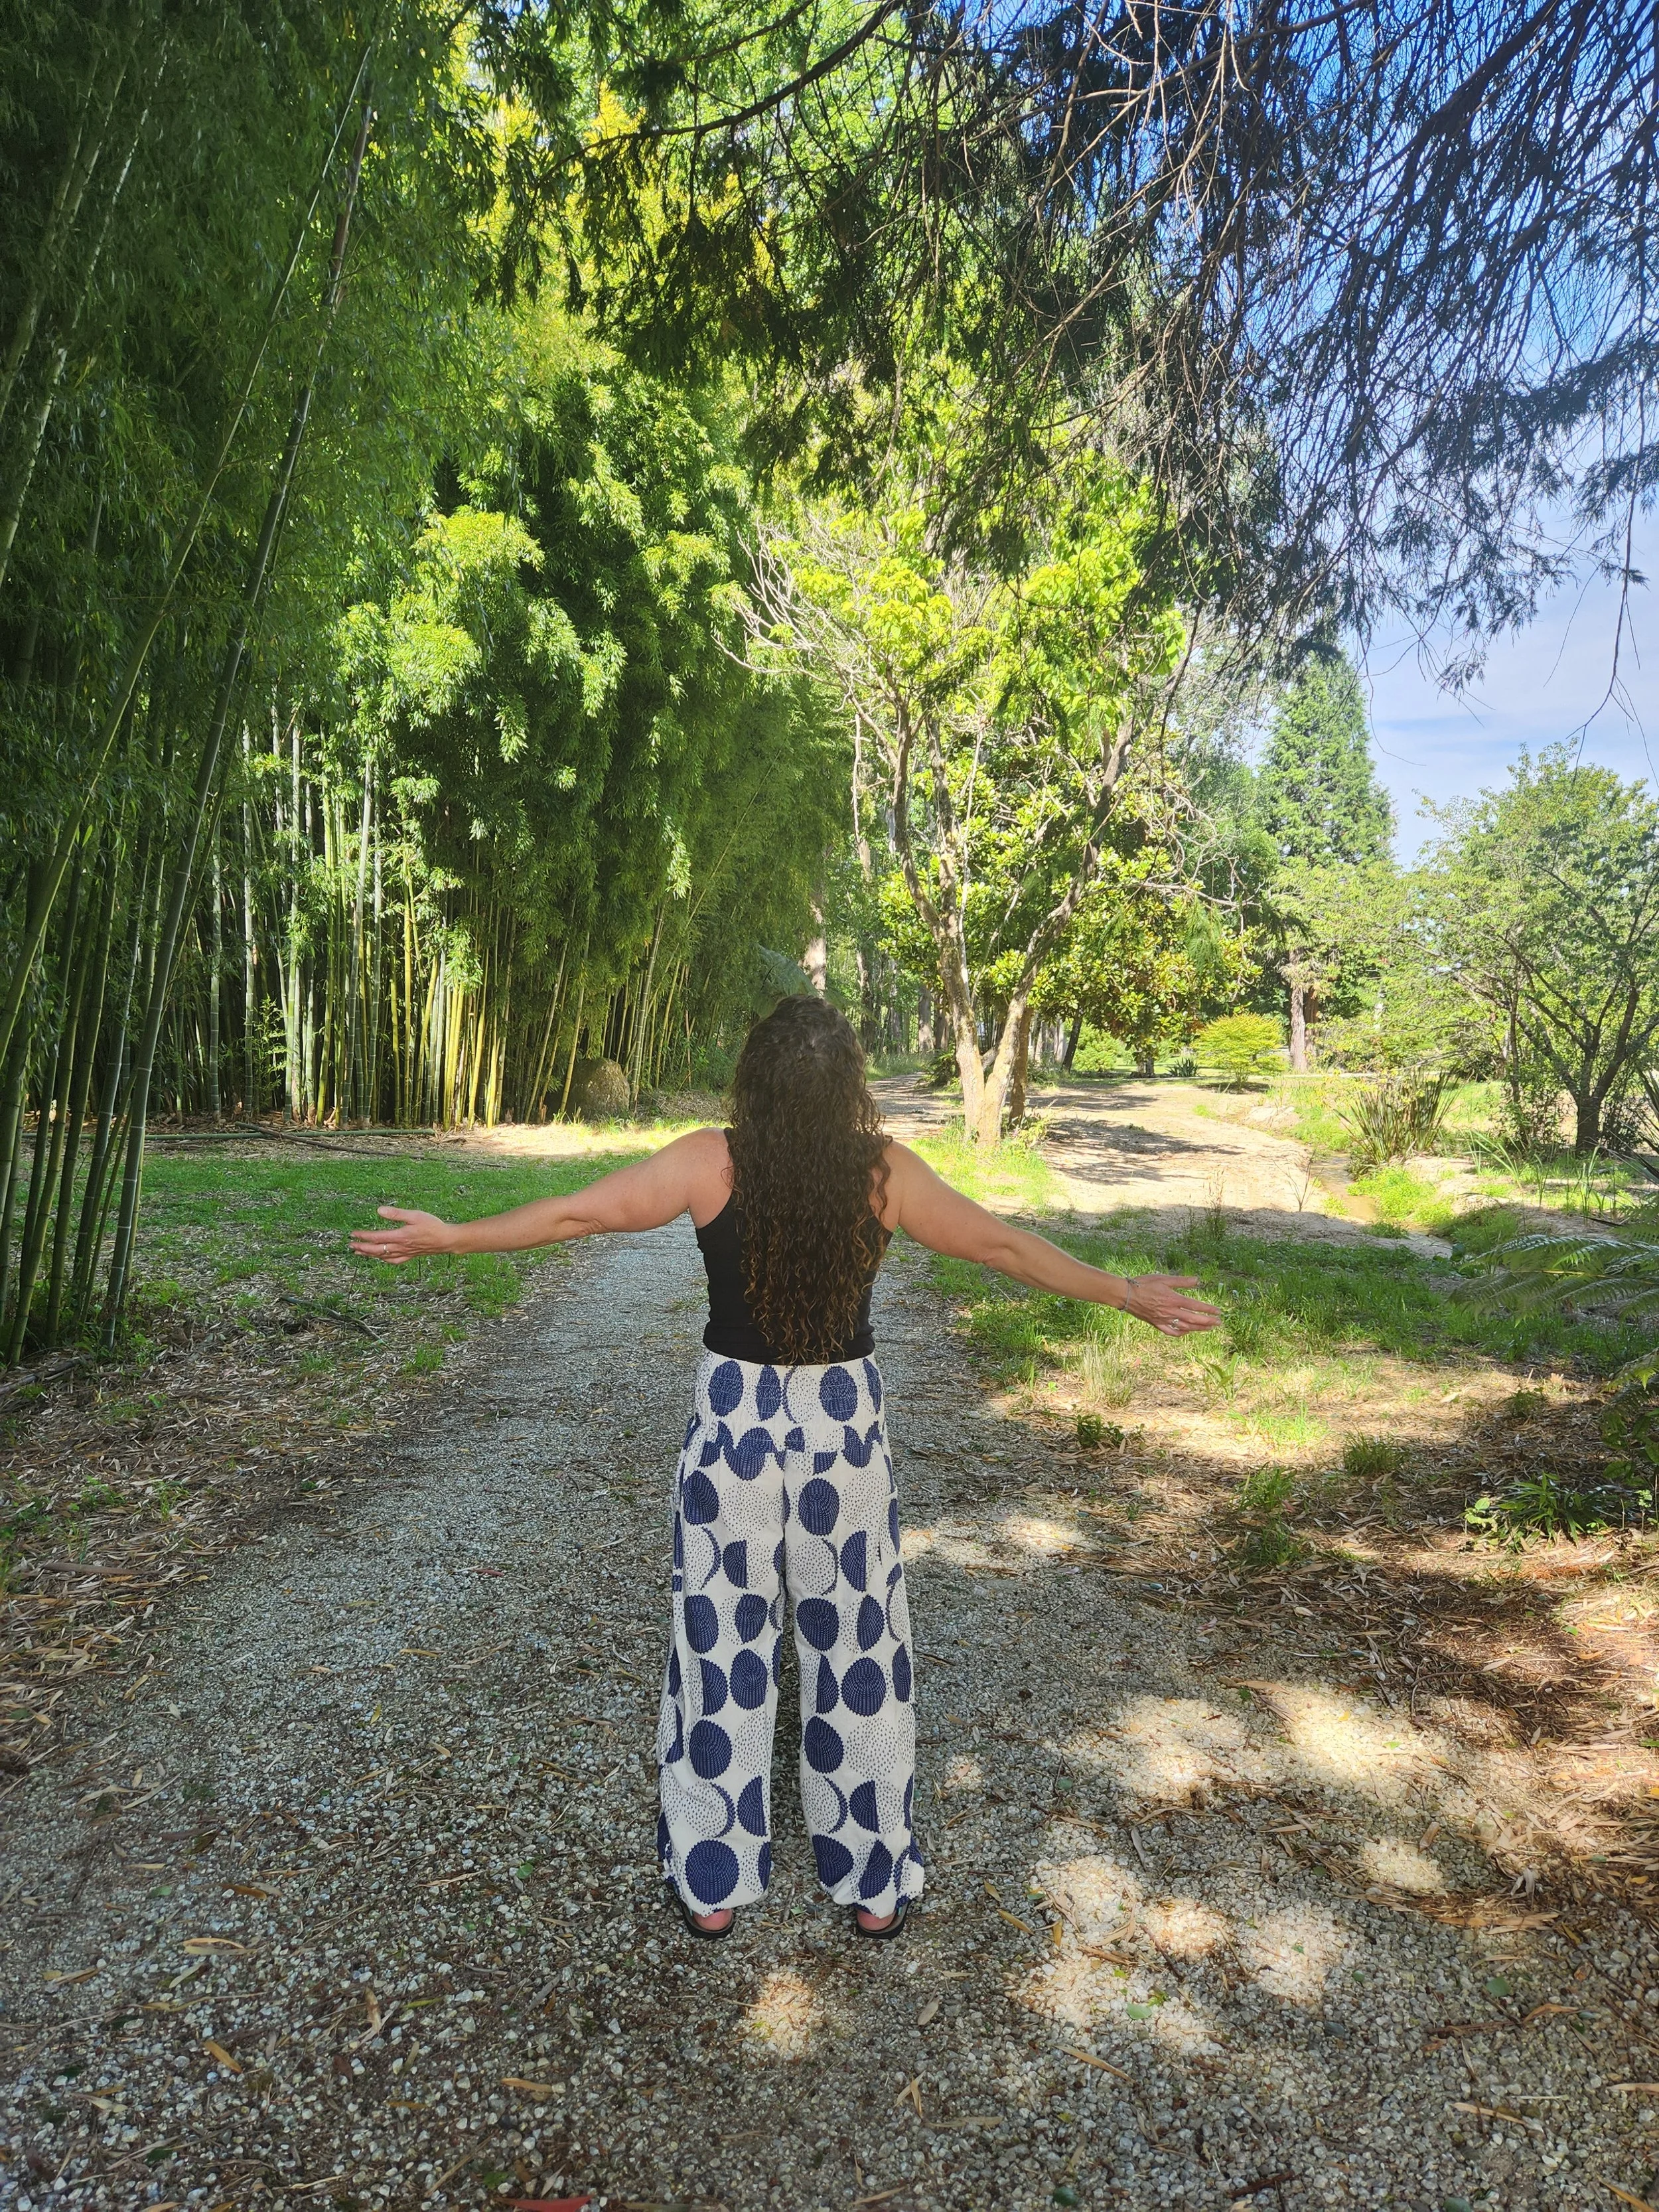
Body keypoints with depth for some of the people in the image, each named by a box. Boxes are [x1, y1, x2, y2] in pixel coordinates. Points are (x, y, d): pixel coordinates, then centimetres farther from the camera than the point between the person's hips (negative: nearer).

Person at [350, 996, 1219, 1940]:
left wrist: (448, 1235, 7)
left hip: (733, 1426, 0)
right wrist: (1128, 1292, 9)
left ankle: (714, 1887, 31)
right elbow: (1002, 1243, -4)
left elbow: (577, 1213, -7)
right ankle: (875, 1887, 33)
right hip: (847, 1430, 1)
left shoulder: (710, 1162, -13)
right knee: (858, 1657, 16)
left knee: (722, 1655, 15)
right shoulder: (886, 1170, -12)